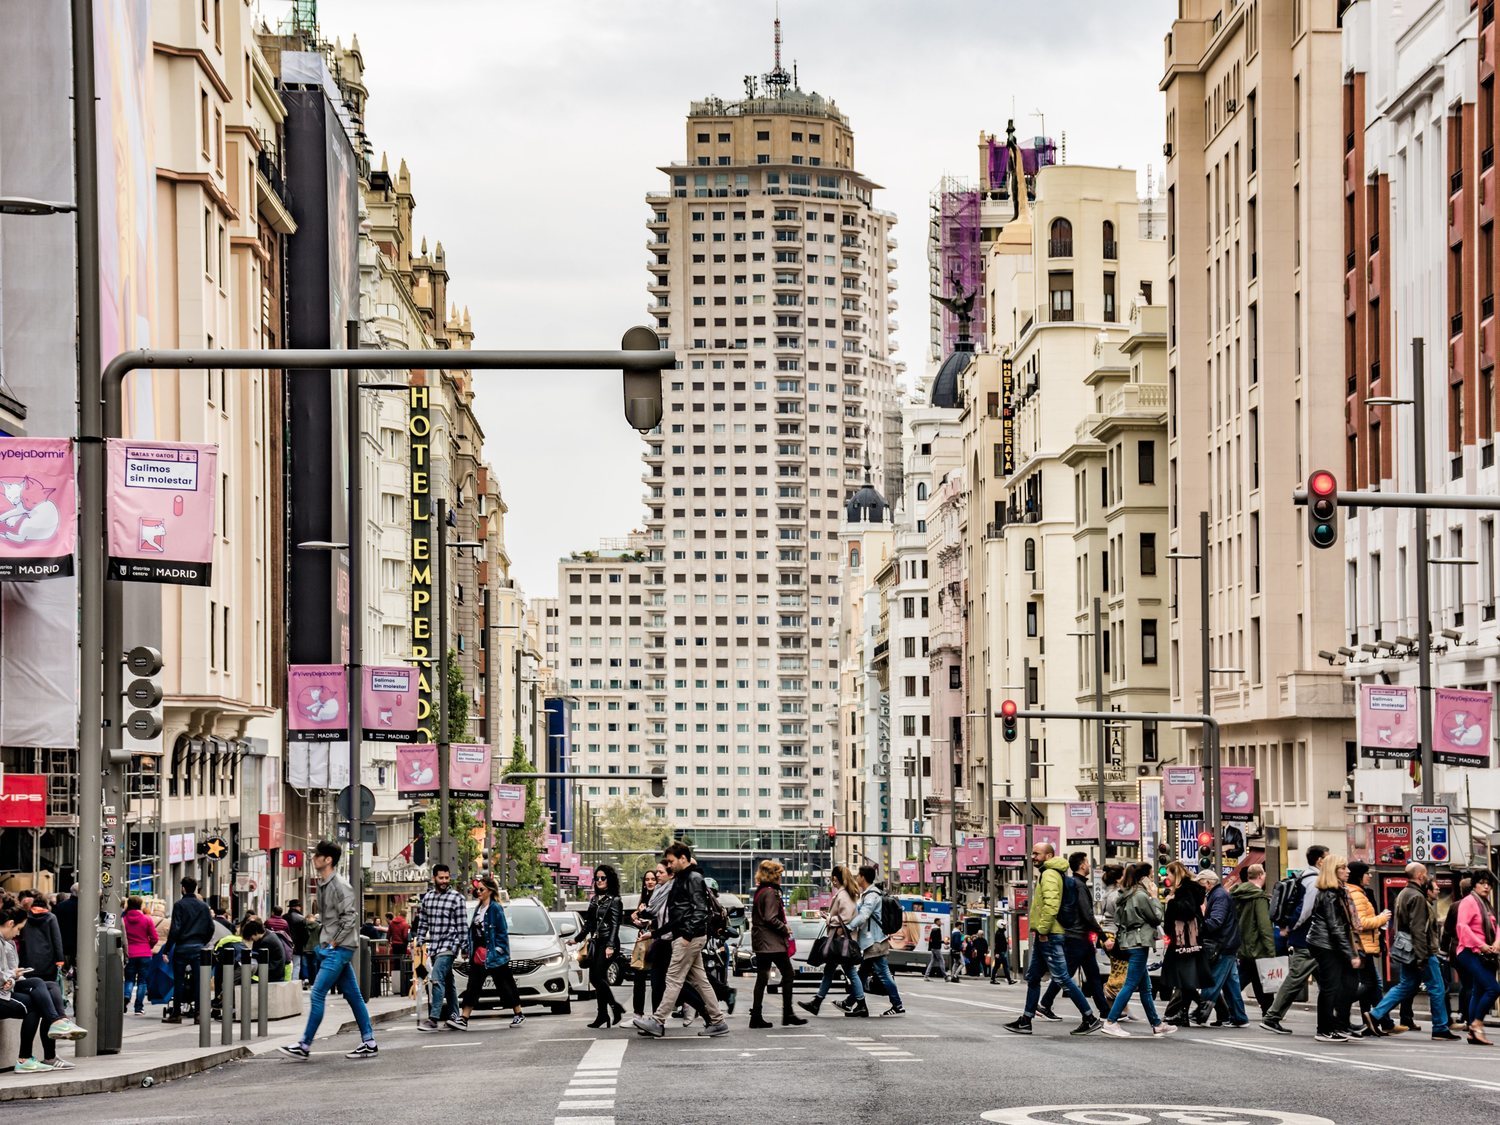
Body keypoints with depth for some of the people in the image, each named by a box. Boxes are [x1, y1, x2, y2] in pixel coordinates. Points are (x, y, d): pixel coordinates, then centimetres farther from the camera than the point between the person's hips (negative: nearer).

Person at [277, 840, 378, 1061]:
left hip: (339, 949, -10)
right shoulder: (322, 885, 13)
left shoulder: (340, 886, -15)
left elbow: (350, 918, -20)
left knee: (317, 994, -10)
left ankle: (304, 1046, -7)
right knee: (352, 995, 10)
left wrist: (334, 942, -16)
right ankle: (369, 1043, 13)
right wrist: (325, 940, 12)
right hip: (329, 947, 10)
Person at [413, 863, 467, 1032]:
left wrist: (457, 946, -10)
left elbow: (461, 926, -5)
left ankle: (434, 1019, -21)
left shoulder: (456, 898, -4)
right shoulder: (427, 897, 13)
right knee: (447, 983, 12)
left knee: (437, 979, -17)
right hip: (433, 947, 6)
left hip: (448, 946, -6)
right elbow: (422, 922, 18)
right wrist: (419, 942, 12)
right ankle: (454, 1016, 18)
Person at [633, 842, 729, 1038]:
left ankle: (657, 1022, -8)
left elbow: (700, 910, -19)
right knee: (699, 980, 9)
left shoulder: (694, 878, -11)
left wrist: (688, 934, -23)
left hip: (689, 937, -10)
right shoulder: (681, 878, 19)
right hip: (685, 936, 10)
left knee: (674, 978, -8)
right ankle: (717, 1022, 10)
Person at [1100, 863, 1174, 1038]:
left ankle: (1157, 1024, 19)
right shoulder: (1141, 896, -14)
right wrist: (1154, 897, -2)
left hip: (1126, 943, 10)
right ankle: (1110, 1022, -14)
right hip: (1138, 944, -10)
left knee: (1145, 987, 14)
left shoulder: (1122, 896, 12)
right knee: (1130, 984, -9)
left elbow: (1118, 921, 15)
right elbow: (1158, 917, -9)